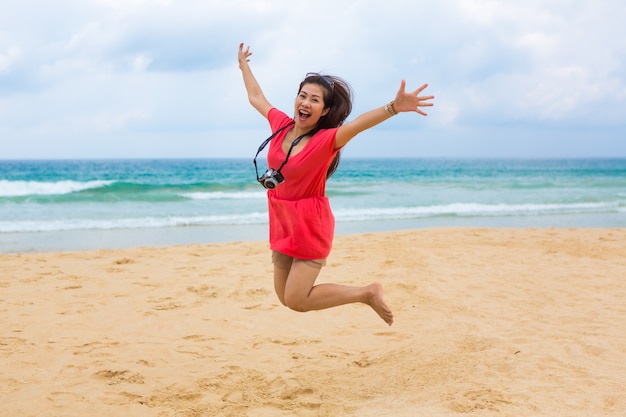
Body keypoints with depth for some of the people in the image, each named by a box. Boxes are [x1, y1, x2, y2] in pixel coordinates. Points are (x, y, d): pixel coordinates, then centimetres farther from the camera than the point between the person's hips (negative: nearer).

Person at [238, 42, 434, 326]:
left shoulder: (326, 140, -18)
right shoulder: (281, 125, -1)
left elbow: (359, 123, -38)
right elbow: (256, 97, 17)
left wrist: (394, 107, -55)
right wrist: (243, 64, 30)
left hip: (310, 224, -6)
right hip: (281, 221, 7)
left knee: (297, 300, -7)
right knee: (286, 297, 11)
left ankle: (369, 293, 9)